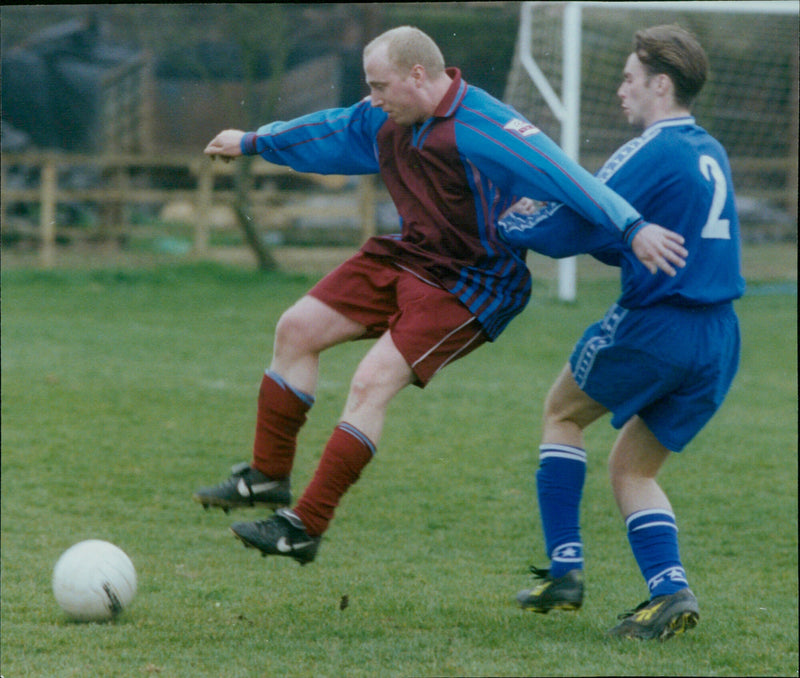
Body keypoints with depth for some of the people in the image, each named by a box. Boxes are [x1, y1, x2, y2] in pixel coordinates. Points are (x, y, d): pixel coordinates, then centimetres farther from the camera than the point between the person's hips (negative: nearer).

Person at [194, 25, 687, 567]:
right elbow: (333, 131, 21)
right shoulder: (388, 120, 1)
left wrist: (633, 228, -49)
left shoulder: (481, 130, -27)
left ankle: (306, 528, -13)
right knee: (297, 329, 5)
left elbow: (562, 176, -36)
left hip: (468, 288, -9)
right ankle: (269, 477, 17)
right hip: (407, 258, 9)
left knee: (371, 384, -19)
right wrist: (252, 143, 35)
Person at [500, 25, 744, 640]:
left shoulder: (652, 155, -12)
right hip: (720, 338, 7)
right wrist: (550, 218, 18)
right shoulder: (711, 154, 16)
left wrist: (505, 227, 6)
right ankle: (669, 589, -5)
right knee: (632, 469, 16)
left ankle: (565, 568, 9)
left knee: (563, 412, 17)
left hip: (656, 325, -7)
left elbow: (568, 230, -11)